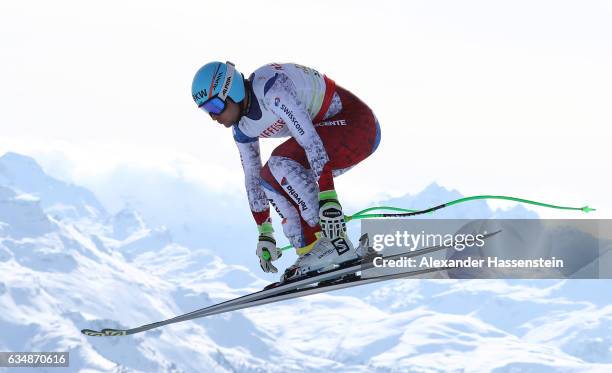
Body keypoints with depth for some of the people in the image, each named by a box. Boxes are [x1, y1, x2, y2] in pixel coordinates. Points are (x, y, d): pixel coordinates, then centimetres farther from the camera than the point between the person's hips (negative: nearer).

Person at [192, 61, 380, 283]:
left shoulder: (271, 88, -27)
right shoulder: (242, 127, 1)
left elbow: (310, 139, -32)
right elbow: (252, 176, 11)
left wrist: (328, 199, -37)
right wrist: (265, 233, 11)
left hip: (357, 124, -9)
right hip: (331, 130, 9)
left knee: (281, 162, -25)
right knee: (270, 179, -1)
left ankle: (334, 243, -23)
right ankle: (309, 253, -1)